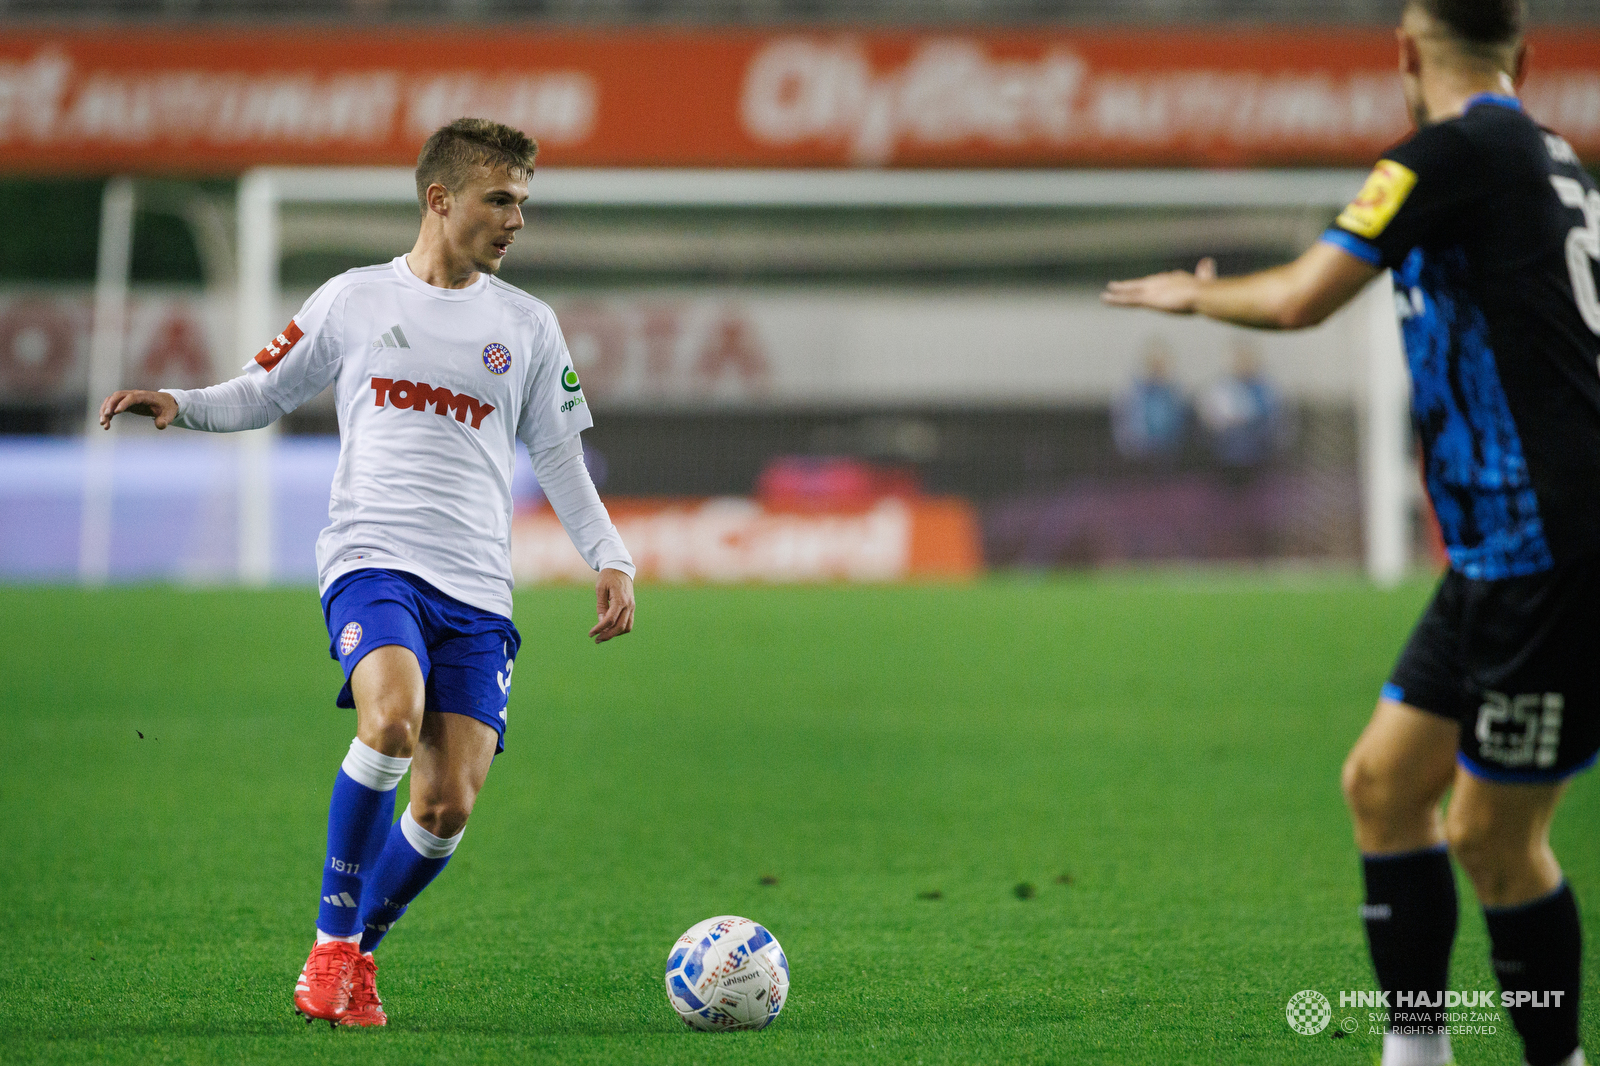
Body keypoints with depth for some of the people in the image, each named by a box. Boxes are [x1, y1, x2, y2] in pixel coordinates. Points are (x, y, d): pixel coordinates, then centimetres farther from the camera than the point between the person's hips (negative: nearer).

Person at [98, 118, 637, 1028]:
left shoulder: (527, 326, 14)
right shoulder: (355, 301, 9)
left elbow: (559, 458, 19)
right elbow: (269, 391, 18)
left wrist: (611, 558, 6)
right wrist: (180, 405, 0)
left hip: (478, 591, 3)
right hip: (372, 556, -3)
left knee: (449, 806, -8)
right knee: (392, 718, -32)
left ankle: (359, 953, 16)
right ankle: (332, 941, -16)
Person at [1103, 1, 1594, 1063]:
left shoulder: (1456, 152, -12)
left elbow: (1300, 298, -11)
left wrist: (1196, 294, 7)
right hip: (1505, 565, 9)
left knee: (1492, 838, -2)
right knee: (1383, 782, 11)